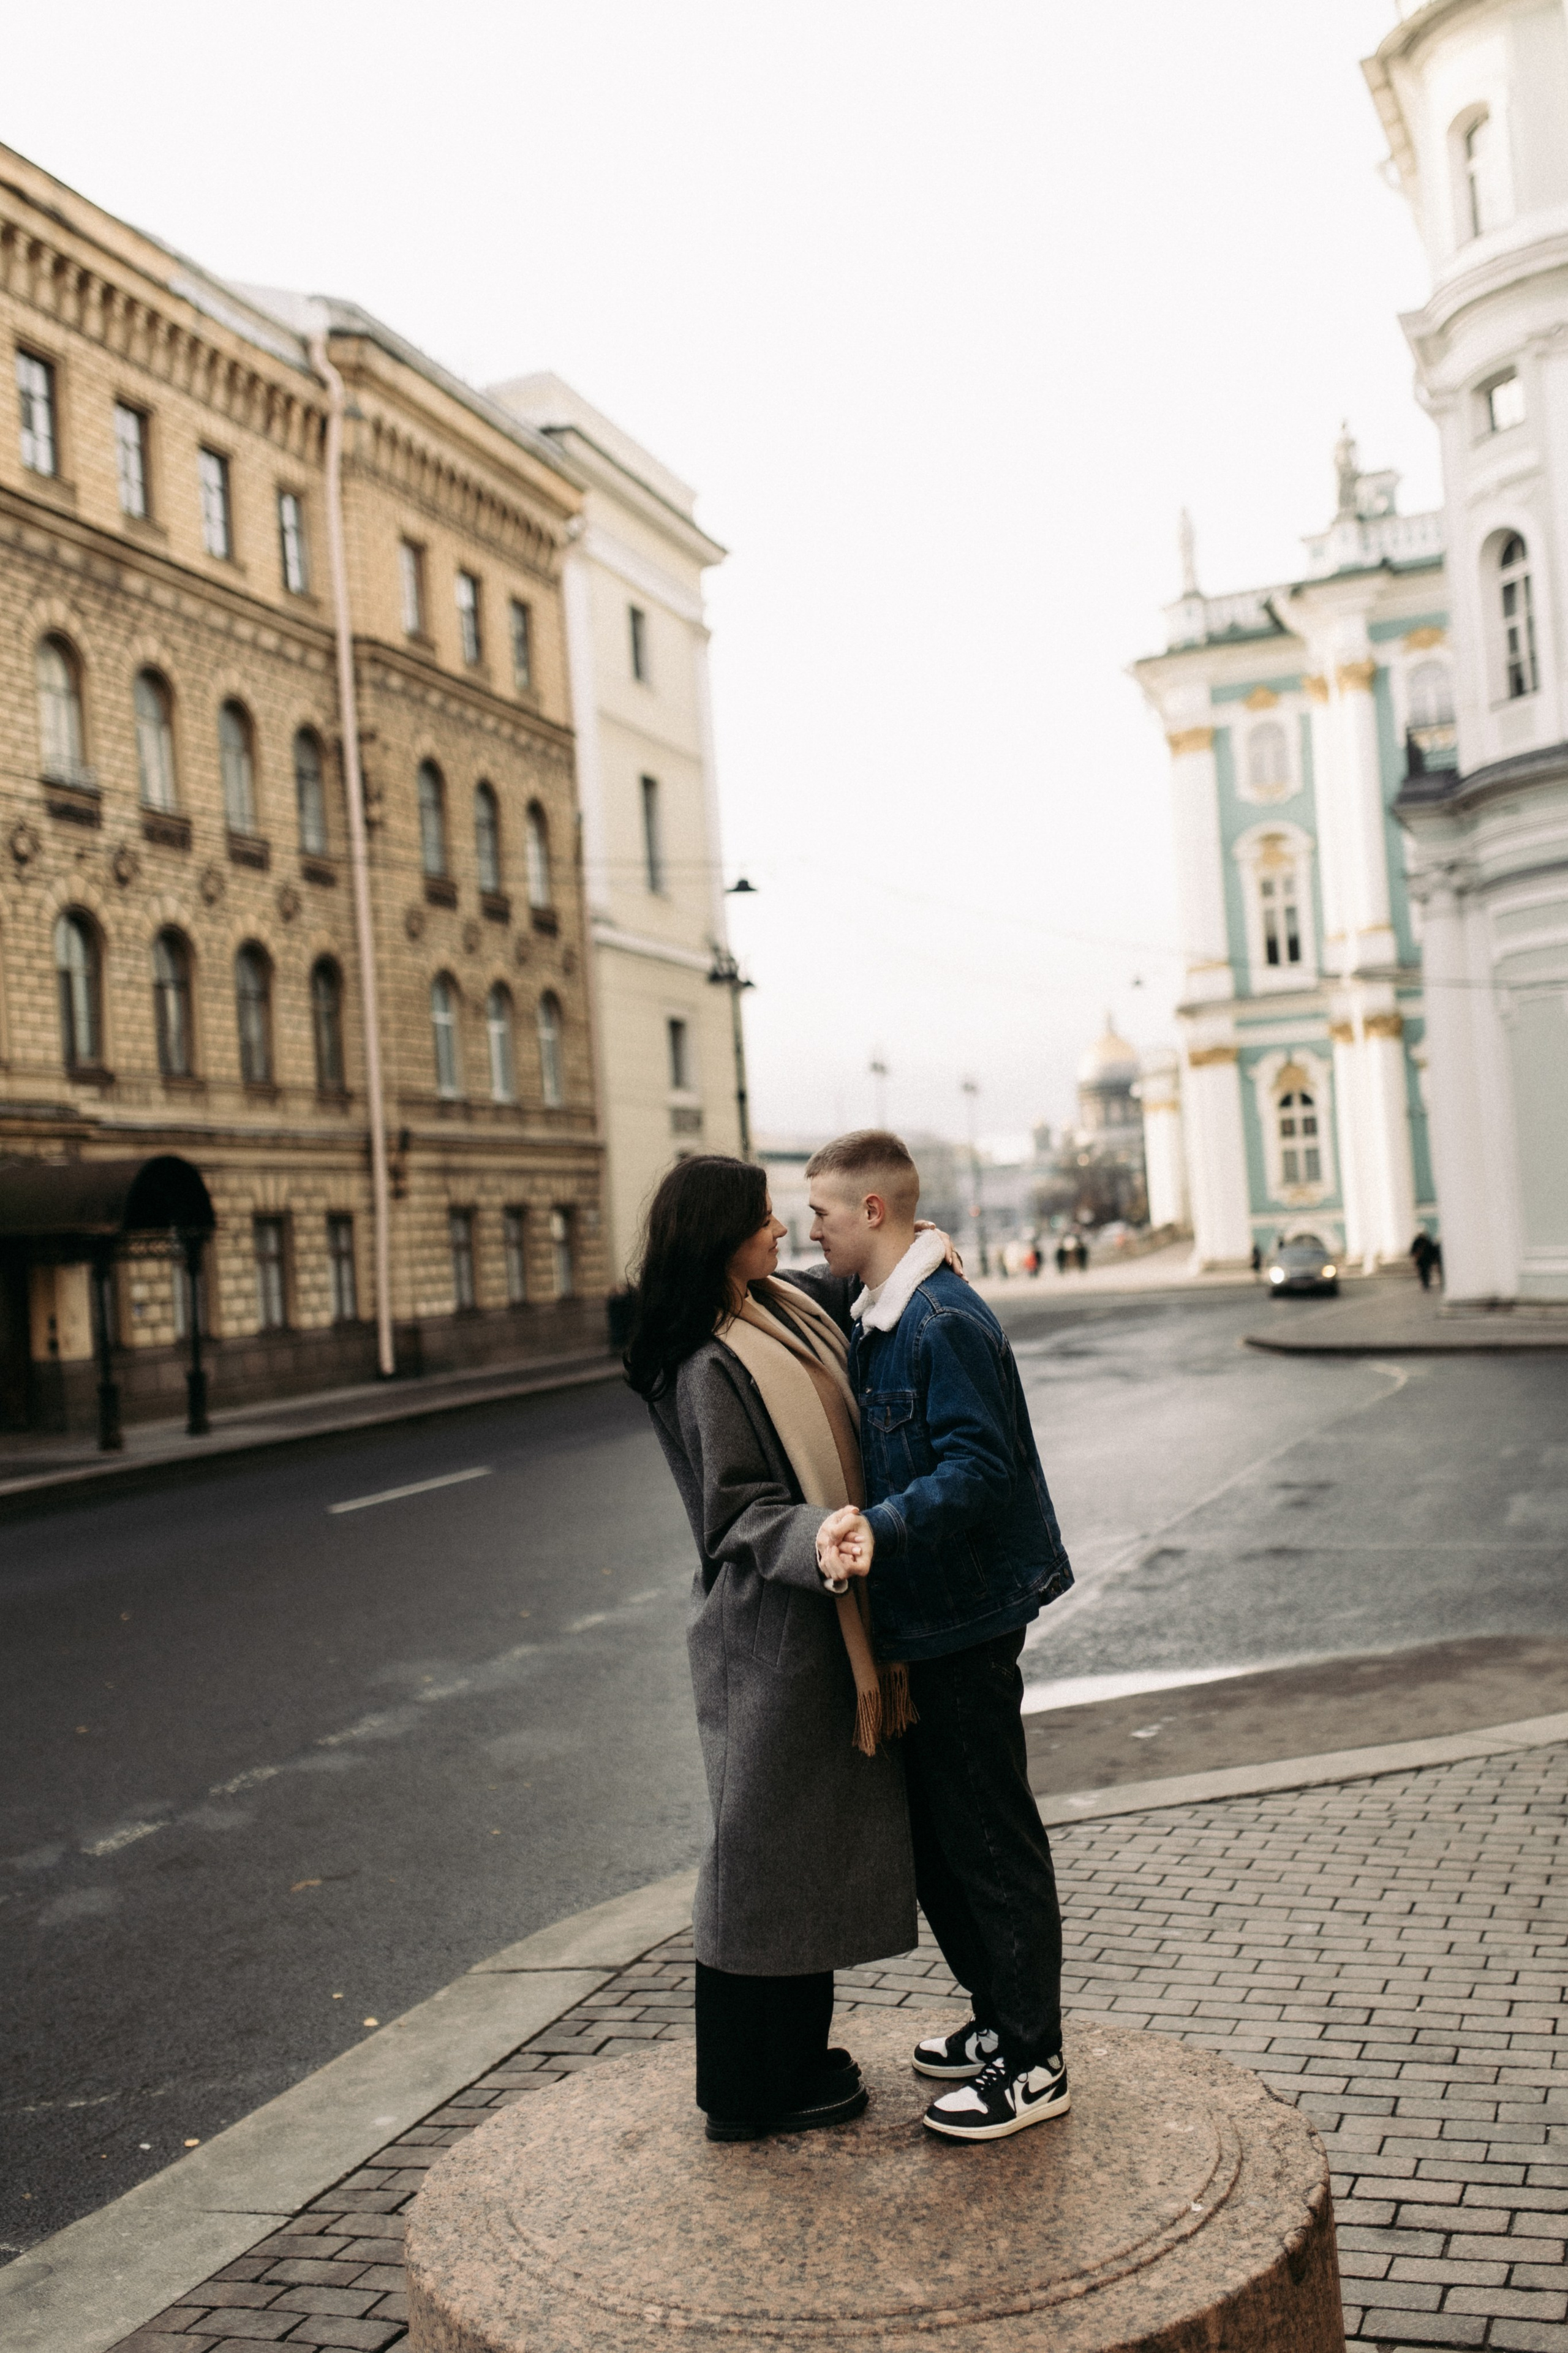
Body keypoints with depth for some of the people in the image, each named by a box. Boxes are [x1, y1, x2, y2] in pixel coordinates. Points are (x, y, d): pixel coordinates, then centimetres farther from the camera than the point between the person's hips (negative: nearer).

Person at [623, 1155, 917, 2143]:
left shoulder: (782, 1312, 8)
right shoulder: (708, 1368, -20)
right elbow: (743, 1512, -21)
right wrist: (826, 1542, -39)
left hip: (817, 1625, 10)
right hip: (771, 1631, -10)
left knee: (810, 1841, 18)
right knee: (771, 1845, 2)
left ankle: (792, 2053, 32)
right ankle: (751, 2089, 17)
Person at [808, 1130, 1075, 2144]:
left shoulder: (945, 1323, -19)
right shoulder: (880, 1320, 12)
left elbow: (978, 1468, -27)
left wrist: (881, 1527, -37)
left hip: (966, 1623, -10)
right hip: (920, 1619, 10)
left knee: (993, 1842, 1)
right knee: (934, 1837, 19)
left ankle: (1035, 2062, 14)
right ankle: (1001, 2018, 34)